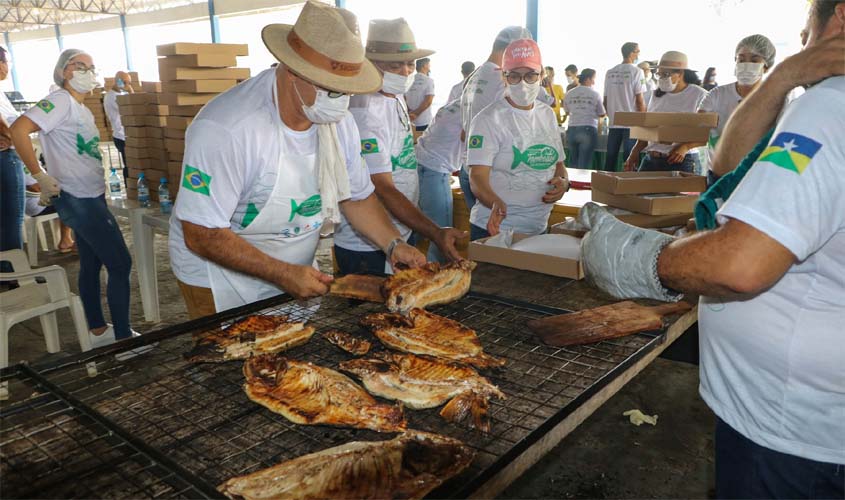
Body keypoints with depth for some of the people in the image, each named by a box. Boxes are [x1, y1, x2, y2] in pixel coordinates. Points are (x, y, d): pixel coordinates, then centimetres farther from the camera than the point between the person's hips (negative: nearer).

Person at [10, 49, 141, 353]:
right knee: (120, 264, -8)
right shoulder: (60, 102, -13)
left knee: (91, 264, 15)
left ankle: (99, 332, 27)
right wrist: (39, 175, -23)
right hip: (77, 199, -10)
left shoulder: (82, 109, 15)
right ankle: (123, 338, 1)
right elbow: (18, 130, -25)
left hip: (90, 198, 10)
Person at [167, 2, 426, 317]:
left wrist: (393, 245, -11)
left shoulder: (339, 121, -9)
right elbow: (201, 235, -27)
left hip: (296, 272, 6)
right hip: (221, 277, -6)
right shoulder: (225, 129, -30)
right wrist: (282, 274, -29)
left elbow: (356, 196, 4)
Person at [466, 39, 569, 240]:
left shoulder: (547, 115, 10)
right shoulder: (489, 119, -11)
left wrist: (563, 182, -3)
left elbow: (558, 163, 20)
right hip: (495, 228, -6)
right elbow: (478, 178, -19)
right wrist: (496, 204, -39)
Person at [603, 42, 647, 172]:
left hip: (614, 122, 5)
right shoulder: (636, 71, -6)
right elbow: (640, 100, -9)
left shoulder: (610, 72, 9)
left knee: (610, 159, 7)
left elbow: (605, 100, 11)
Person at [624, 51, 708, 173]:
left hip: (681, 160, -5)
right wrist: (636, 151, 6)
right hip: (650, 159, 5)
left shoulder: (699, 96, -3)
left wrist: (685, 147, -21)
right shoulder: (657, 95, 14)